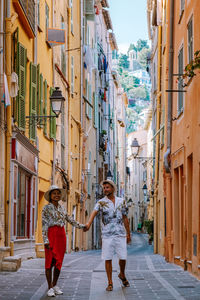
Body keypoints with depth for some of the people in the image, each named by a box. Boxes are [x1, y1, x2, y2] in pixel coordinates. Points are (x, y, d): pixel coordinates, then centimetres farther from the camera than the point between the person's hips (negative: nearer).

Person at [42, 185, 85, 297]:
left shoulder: (61, 207, 15)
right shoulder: (47, 208, -3)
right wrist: (46, 240, -15)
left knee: (59, 261, 6)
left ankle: (55, 285, 16)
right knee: (50, 260, -4)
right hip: (52, 234, -6)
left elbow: (70, 219, 23)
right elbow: (44, 225, -8)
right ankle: (50, 288, -2)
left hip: (61, 234, 6)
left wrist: (81, 226, 22)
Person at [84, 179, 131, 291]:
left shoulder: (121, 201, 8)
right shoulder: (101, 202, 0)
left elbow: (125, 218, 12)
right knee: (108, 259, -2)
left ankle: (122, 275, 30)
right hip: (107, 235, -1)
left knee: (123, 257, 1)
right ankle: (110, 283, 6)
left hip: (120, 234, 2)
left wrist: (128, 234, 11)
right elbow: (94, 213, -18)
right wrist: (88, 223, -37)